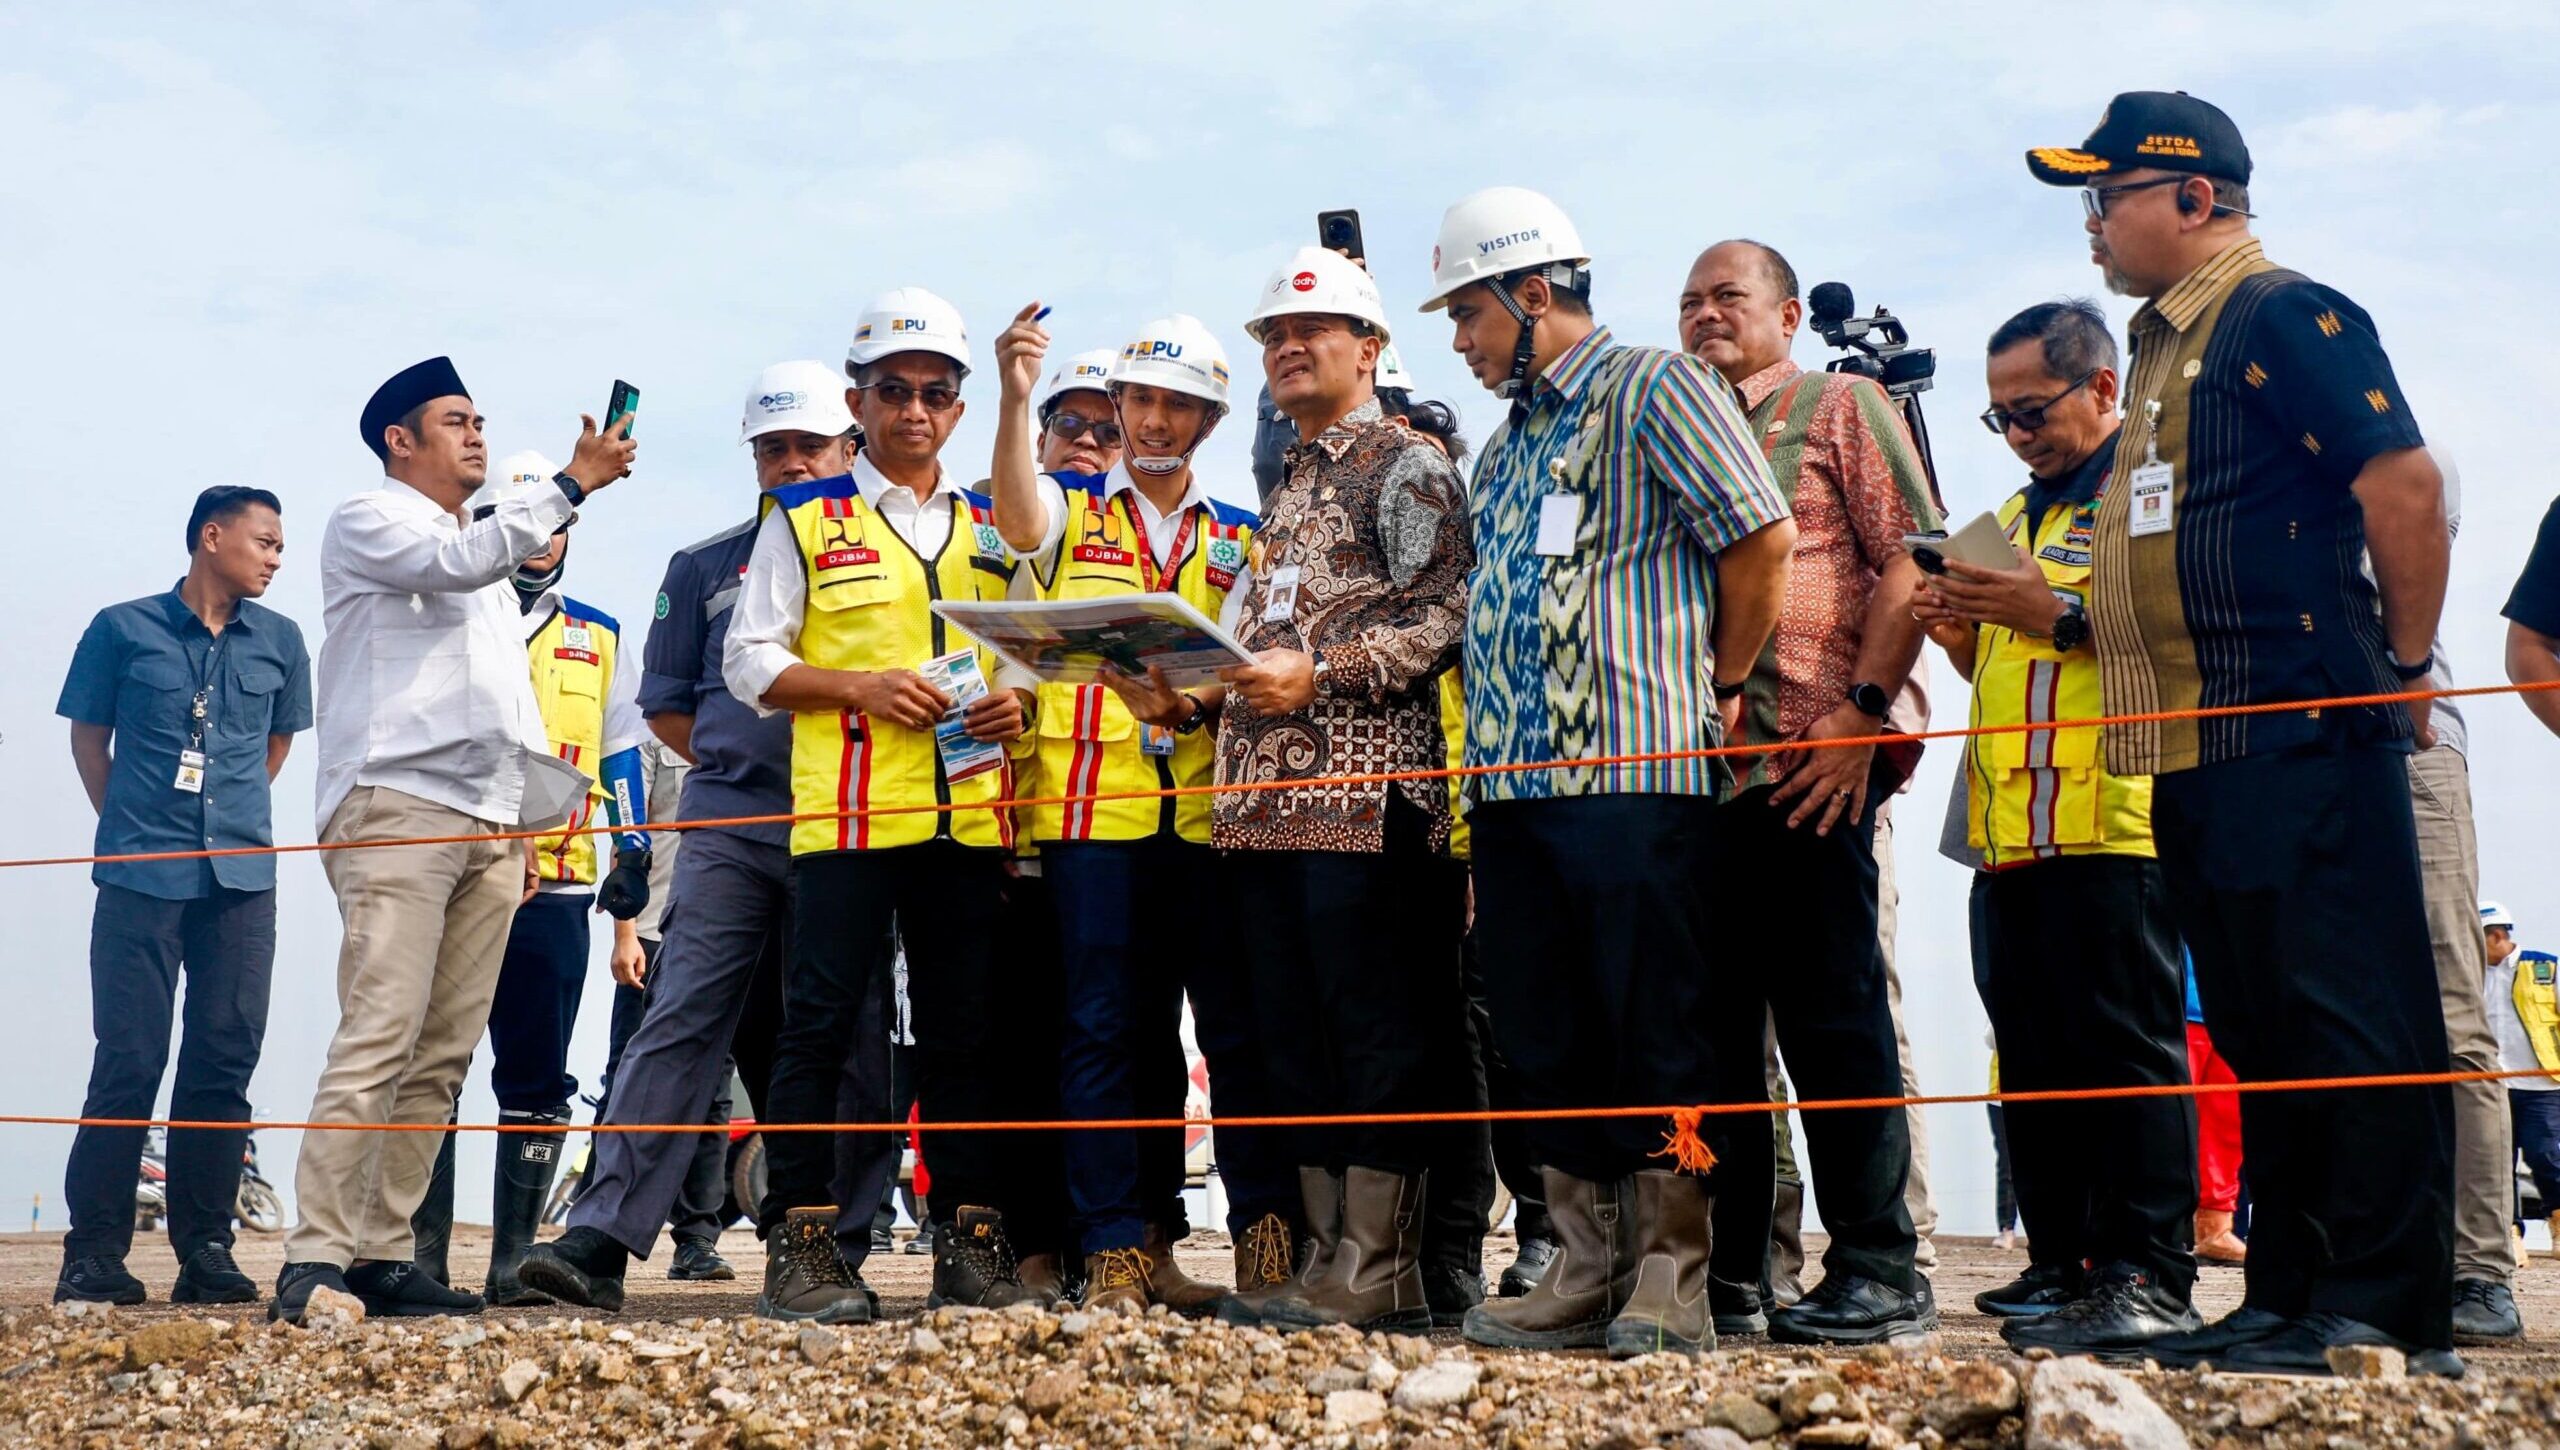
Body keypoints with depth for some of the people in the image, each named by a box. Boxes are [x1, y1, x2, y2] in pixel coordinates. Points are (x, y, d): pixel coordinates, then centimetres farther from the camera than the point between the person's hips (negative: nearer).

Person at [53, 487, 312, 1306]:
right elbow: (89, 739, 10)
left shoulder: (279, 642, 10)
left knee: (225, 1065, 2)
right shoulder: (123, 630, 3)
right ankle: (95, 1253, 4)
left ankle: (205, 1249, 9)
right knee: (128, 1062, -3)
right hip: (141, 878, -3)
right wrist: (132, 828, 9)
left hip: (242, 878, 3)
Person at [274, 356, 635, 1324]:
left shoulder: (489, 561, 29)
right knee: (377, 1040, -17)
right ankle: (315, 1262, -18)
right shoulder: (367, 524, 6)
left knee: (443, 1057, 1)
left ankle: (383, 1257, 3)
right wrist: (573, 484, -12)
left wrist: (529, 819, 21)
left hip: (489, 827, 8)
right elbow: (459, 561, -14)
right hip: (396, 808, -7)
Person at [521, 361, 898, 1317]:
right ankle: (602, 1237, -13)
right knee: (682, 1024, -9)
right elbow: (668, 707, 18)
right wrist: (742, 763, 6)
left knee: (848, 1049, 0)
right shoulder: (705, 567, 16)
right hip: (729, 826, 0)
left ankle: (828, 1255, 7)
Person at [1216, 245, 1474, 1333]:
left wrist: (1319, 672, -17)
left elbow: (1445, 613, -12)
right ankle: (1329, 1258, 14)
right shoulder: (1285, 490, 25)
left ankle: (1379, 1272, -3)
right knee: (1296, 1038, 8)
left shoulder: (1407, 466, 0)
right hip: (1267, 798, 9)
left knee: (1381, 1037, -6)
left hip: (1366, 790, -9)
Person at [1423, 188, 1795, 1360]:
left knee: (1654, 1035, -4)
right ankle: (1586, 1274, 15)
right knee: (1546, 1042, 8)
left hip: (1634, 772, -8)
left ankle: (1670, 1287, 3)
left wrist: (1716, 692, -3)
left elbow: (1762, 537, -7)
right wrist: (1482, 753, 15)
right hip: (1515, 774, 8)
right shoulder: (1507, 445, 23)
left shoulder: (1653, 389, -1)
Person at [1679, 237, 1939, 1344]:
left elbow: (1912, 565, -4)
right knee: (1709, 1018, 8)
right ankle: (1723, 1270, 16)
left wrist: (1863, 711, -15)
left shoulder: (1841, 405, 7)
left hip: (1808, 765, -6)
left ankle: (1879, 1270, 2)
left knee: (1833, 1014, -5)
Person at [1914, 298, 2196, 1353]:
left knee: (2127, 1051, -9)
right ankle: (2066, 1264, 14)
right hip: (2013, 832, 9)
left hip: (2113, 822, -9)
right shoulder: (2016, 516, 26)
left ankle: (2149, 1276, -7)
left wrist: (2064, 613, -18)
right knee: (2035, 1059, 8)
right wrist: (1965, 634, 11)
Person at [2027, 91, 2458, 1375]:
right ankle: (2287, 1295, 20)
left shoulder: (2281, 315, -8)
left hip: (2303, 739, -10)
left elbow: (2404, 481, -16)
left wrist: (2403, 667, -12)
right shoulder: (2167, 345, 21)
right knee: (2261, 1031, 12)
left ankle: (2386, 1314, -1)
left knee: (2354, 1021, -6)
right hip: (2204, 753, 10)